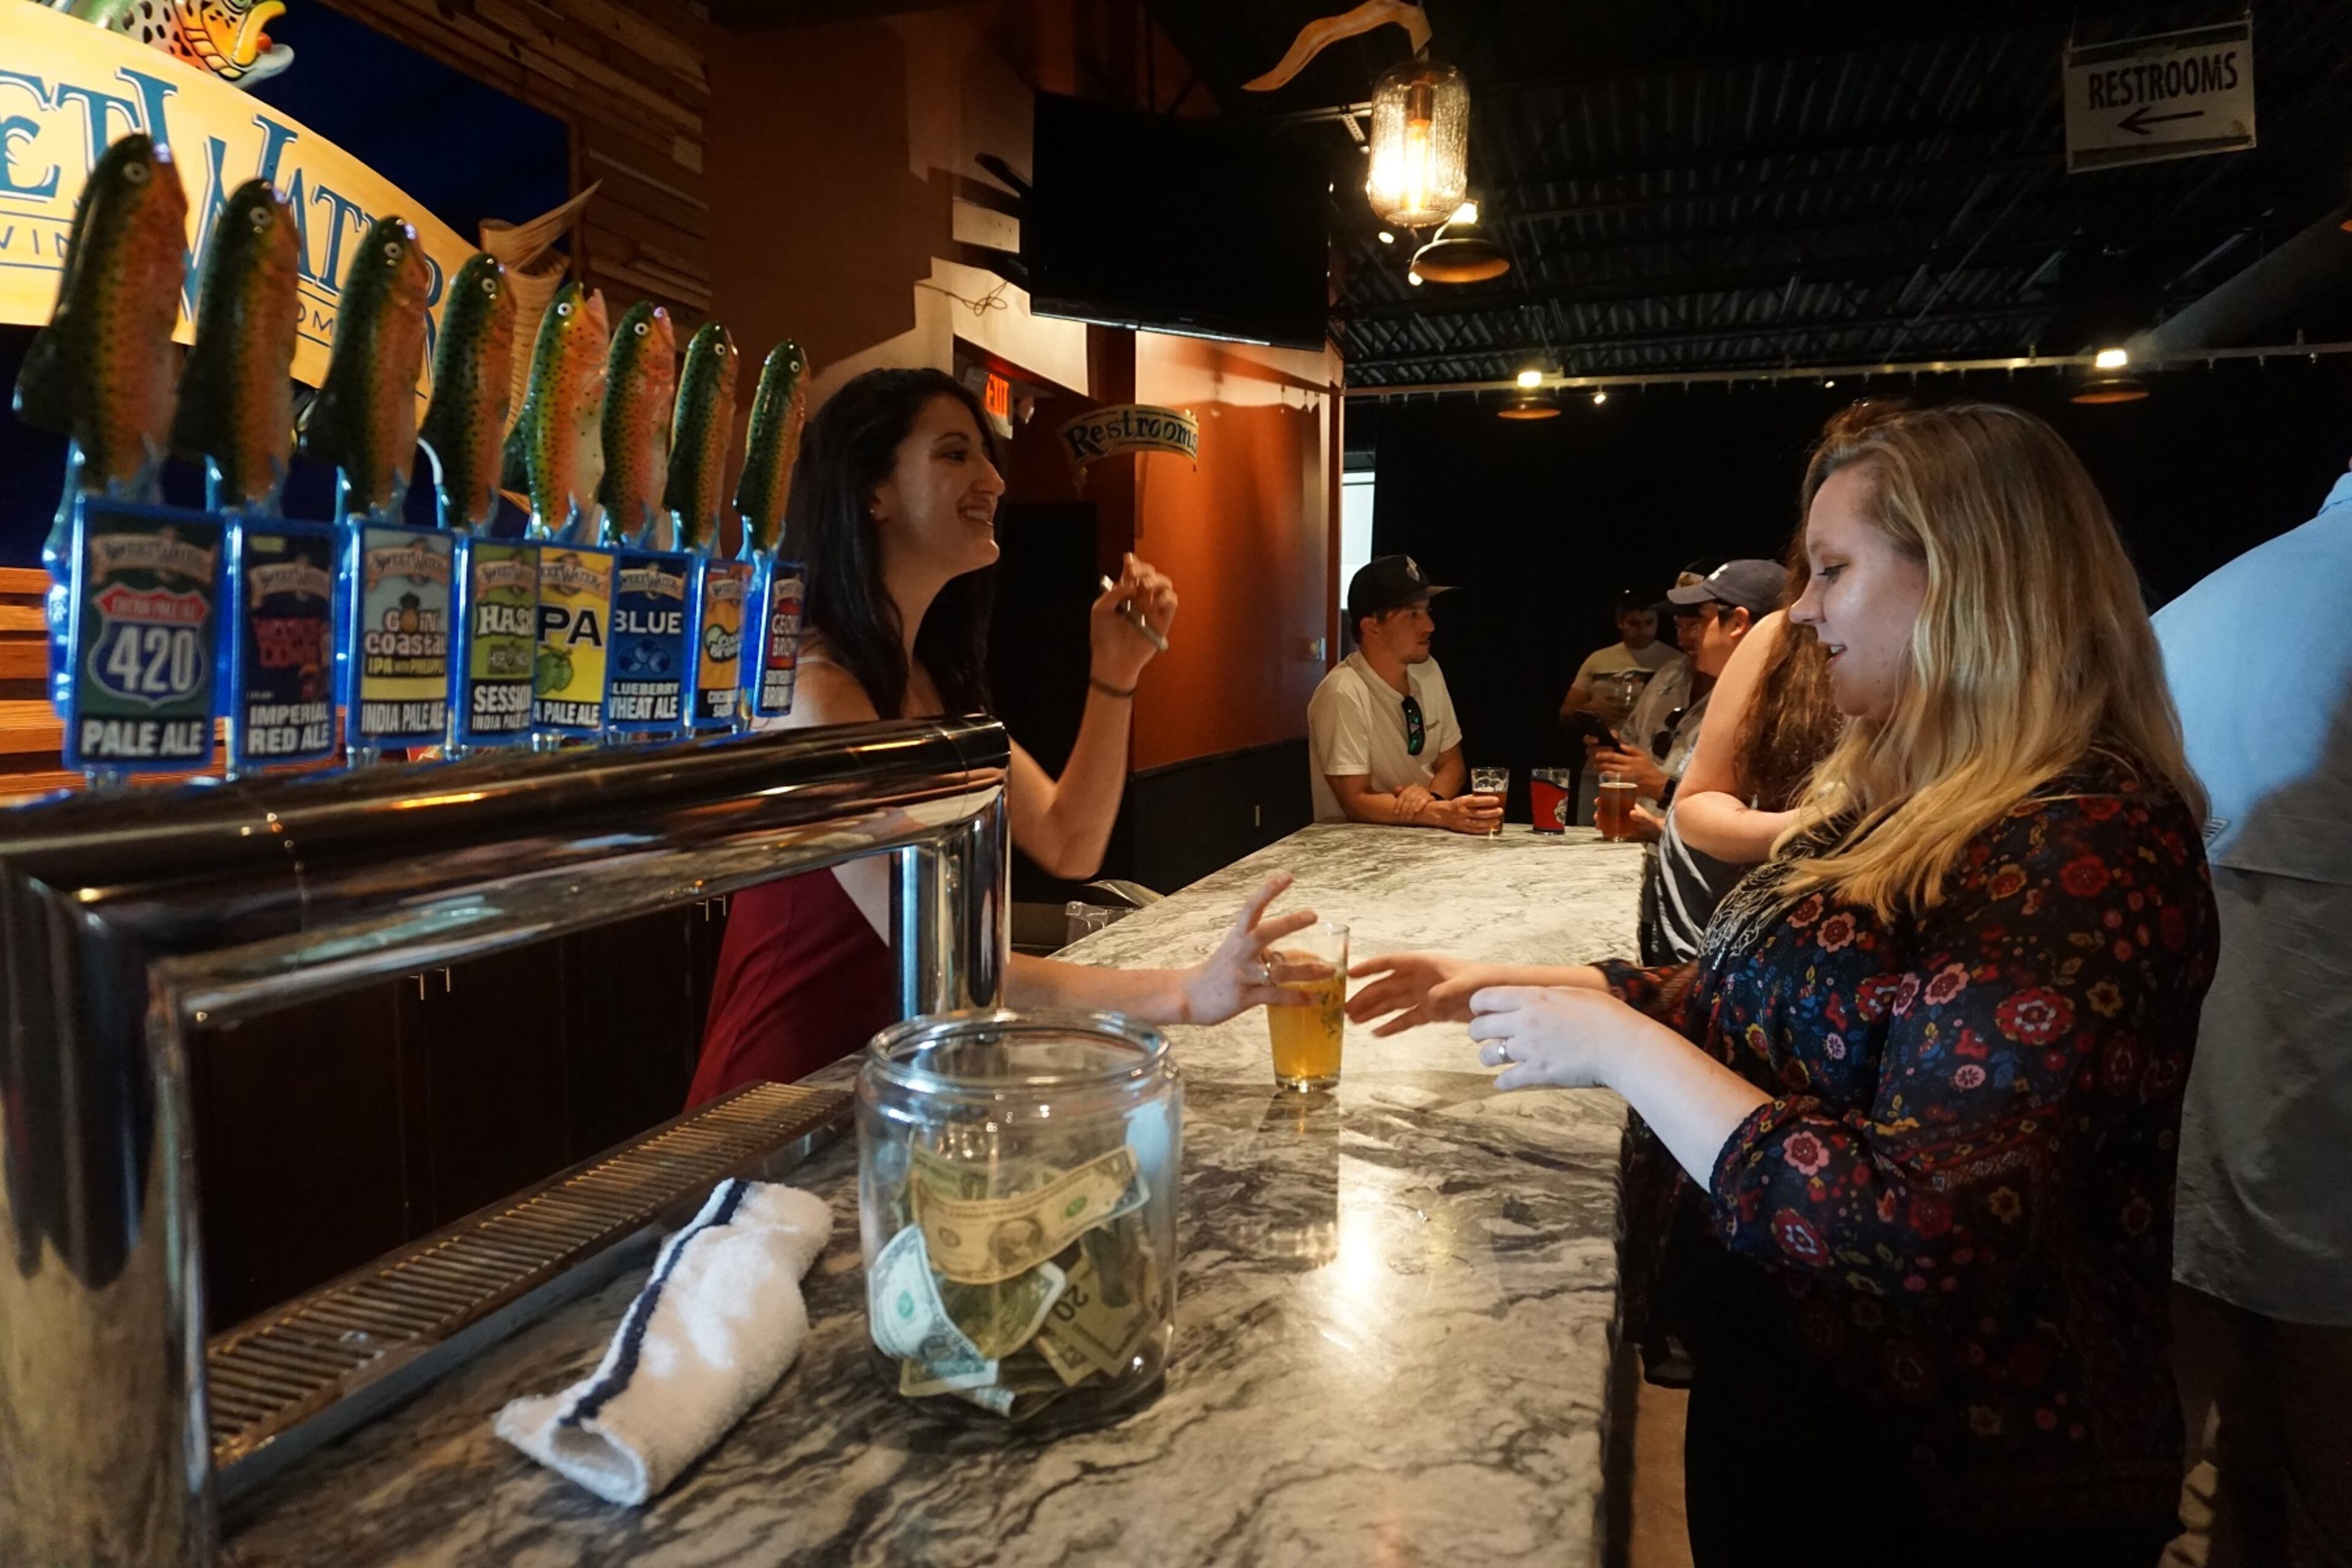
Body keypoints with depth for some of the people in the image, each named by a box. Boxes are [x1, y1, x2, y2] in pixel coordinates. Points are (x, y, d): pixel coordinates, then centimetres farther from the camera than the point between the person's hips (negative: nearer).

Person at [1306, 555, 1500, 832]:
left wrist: (1430, 797, -12)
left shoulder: (1428, 671, 3)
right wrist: (1445, 814, -28)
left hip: (1423, 836, 7)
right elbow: (1356, 802, -19)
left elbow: (1451, 763, 9)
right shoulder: (1343, 695, -18)